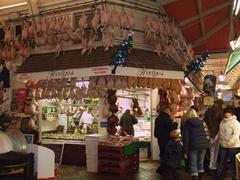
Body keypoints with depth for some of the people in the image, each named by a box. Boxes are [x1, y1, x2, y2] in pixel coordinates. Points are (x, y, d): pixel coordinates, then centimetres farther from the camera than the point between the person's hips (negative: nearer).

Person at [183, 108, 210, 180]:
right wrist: (207, 144, 13)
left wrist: (185, 151, -4)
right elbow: (207, 134, 5)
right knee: (200, 162, 18)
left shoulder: (187, 123, -2)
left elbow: (186, 138, -6)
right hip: (203, 145, 4)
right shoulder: (202, 121, 9)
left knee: (193, 164, 4)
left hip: (193, 146, -4)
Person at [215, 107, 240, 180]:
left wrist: (231, 141, -36)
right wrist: (216, 138, 16)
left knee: (234, 161, 6)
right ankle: (220, 174, 29)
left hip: (233, 146, -7)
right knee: (222, 160, 16)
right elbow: (220, 132, 22)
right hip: (223, 145, 7)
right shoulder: (222, 121, 11)